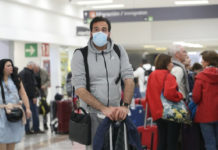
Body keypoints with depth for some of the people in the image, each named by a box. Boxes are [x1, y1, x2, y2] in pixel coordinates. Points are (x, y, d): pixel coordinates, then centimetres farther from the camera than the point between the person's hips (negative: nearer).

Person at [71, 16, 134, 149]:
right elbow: (80, 89, -11)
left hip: (116, 113, 3)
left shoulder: (119, 51, 5)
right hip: (92, 114, -2)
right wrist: (104, 108, -21)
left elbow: (129, 79, -2)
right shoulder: (81, 55, -4)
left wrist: (125, 106, -19)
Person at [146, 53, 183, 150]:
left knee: (161, 142, 13)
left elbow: (148, 96, 16)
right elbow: (170, 93, -28)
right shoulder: (168, 76, -13)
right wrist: (180, 96, -11)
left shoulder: (152, 76, 11)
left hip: (157, 113, 7)